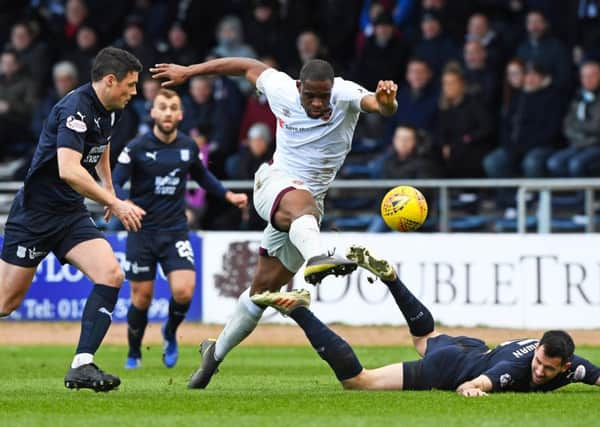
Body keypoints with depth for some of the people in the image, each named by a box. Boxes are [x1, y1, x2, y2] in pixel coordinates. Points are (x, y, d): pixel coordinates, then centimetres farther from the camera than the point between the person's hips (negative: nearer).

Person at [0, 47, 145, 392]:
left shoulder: (109, 112, 7)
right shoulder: (76, 109, -22)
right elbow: (68, 170, -35)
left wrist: (109, 190, 38)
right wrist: (115, 204, -35)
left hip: (72, 214, 8)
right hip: (35, 213, -8)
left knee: (111, 275, -13)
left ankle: (82, 365, -14)